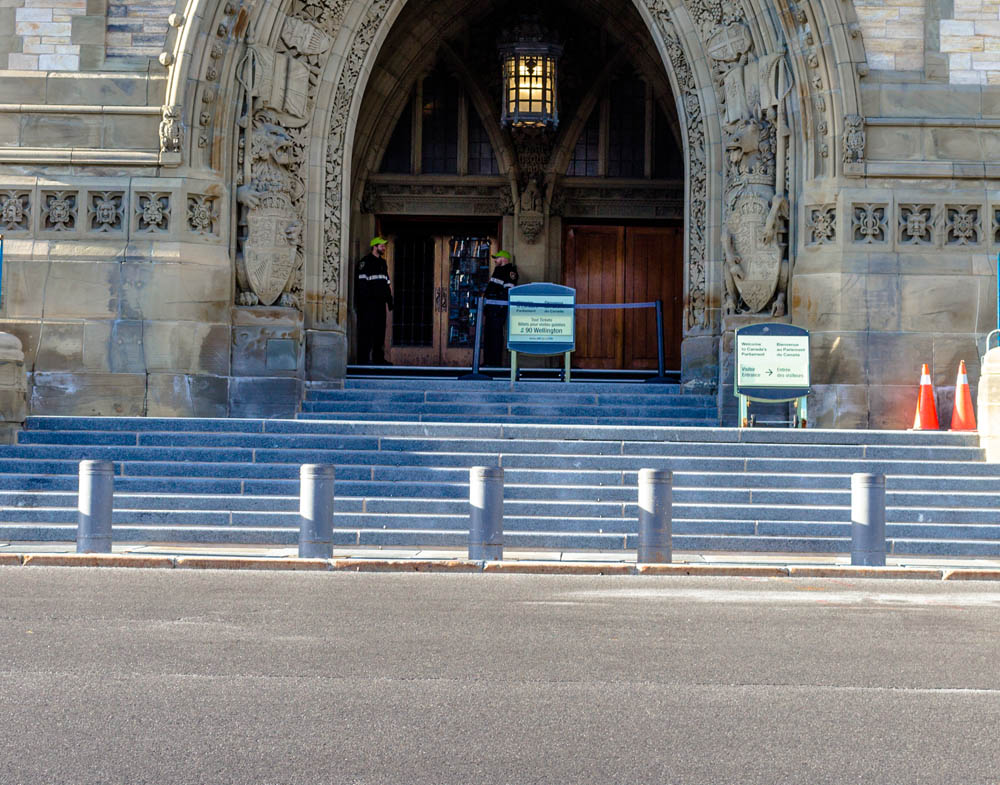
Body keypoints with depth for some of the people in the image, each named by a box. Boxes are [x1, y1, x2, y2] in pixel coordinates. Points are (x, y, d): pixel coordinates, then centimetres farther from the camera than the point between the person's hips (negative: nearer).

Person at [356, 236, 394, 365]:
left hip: (380, 301, 8)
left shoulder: (382, 263, 20)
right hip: (369, 301, -8)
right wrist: (363, 300, -17)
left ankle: (379, 358, 14)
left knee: (380, 330, 9)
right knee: (366, 330, -8)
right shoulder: (365, 262, -5)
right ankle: (363, 359, -8)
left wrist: (389, 299, 18)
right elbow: (362, 282, -11)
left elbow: (387, 282, 25)